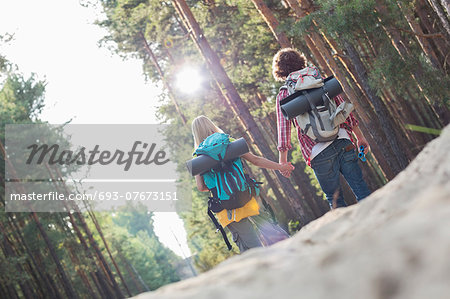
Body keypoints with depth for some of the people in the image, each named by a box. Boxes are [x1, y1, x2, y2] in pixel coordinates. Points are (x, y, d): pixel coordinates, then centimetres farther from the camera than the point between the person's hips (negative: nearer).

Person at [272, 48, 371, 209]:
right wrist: (360, 136, 18)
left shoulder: (283, 95, 2)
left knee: (335, 199, 8)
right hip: (343, 141, 2)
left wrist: (283, 160, -1)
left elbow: (283, 127, -4)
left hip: (318, 153, -2)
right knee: (360, 187, 6)